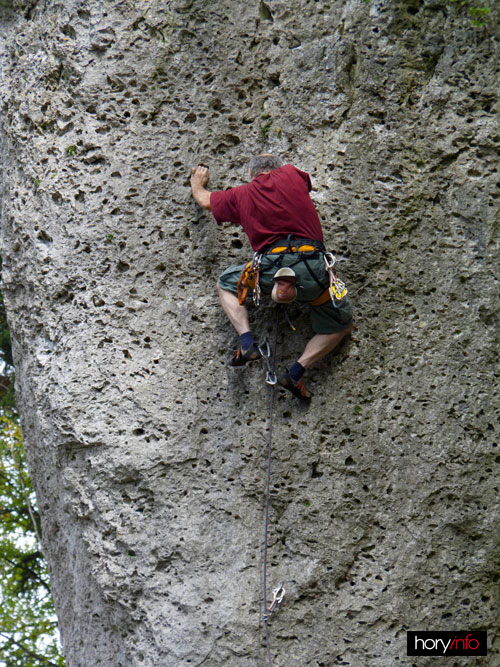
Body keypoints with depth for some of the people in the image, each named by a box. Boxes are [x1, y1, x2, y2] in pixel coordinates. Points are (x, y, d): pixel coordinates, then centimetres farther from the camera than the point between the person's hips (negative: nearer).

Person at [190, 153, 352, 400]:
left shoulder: (240, 195, 18)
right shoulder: (291, 174, 17)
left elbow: (205, 200, 37)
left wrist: (197, 183, 60)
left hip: (271, 270, 0)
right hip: (313, 267, 0)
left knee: (226, 284, 28)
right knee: (339, 325, 21)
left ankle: (247, 342, 7)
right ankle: (296, 372, 2)